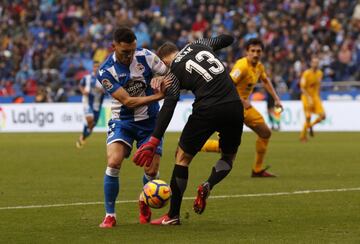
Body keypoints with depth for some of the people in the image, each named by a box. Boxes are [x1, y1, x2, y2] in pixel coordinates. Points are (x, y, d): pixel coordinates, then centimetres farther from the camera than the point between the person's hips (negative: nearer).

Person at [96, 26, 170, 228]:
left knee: (152, 170, -3)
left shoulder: (145, 56, -11)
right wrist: (159, 95, -27)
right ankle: (110, 215, -10)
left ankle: (144, 202, 31)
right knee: (114, 162, -24)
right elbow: (128, 101, -21)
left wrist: (167, 83, -25)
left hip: (149, 120, 2)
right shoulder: (106, 71, -18)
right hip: (123, 121, -2)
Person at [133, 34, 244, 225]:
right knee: (229, 156, 25)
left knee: (182, 157, 12)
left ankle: (173, 215, 10)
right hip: (234, 107, 4)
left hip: (207, 110, -4)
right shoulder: (197, 45, 15)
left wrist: (154, 141, -10)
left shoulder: (174, 71, 4)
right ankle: (208, 186, -6)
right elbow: (227, 39, 26)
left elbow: (168, 107, -6)